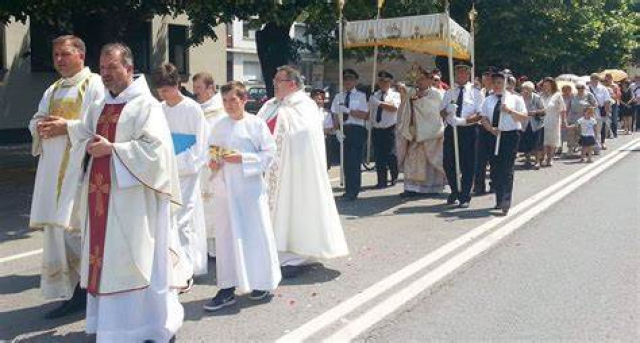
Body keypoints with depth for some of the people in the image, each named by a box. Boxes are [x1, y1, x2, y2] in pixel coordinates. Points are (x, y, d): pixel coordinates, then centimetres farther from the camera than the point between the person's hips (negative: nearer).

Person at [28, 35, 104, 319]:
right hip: (54, 170, 8)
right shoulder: (52, 90, 21)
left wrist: (68, 127, -19)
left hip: (81, 169, -7)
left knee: (76, 227, -10)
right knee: (56, 229, 6)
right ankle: (71, 291, 14)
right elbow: (36, 121, 22)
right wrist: (40, 126, -1)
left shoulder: (95, 85, -3)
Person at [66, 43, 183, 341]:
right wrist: (89, 145, 6)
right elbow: (83, 136, 25)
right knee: (102, 256, 10)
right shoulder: (100, 107, 16)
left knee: (133, 258, -2)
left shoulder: (146, 105, -7)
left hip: (131, 194, -7)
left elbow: (154, 146, -17)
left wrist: (111, 148, -16)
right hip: (101, 193, 7)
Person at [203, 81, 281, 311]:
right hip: (224, 187, 4)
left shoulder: (256, 124, -3)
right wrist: (212, 163, -6)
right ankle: (227, 289, 12)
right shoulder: (218, 126, 8)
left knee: (255, 233, 3)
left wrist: (242, 158, -16)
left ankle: (262, 282, 21)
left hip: (250, 187, -4)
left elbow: (268, 153, -7)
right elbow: (210, 152, 15)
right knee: (225, 235, 5)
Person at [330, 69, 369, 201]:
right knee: (346, 161, 7)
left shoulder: (361, 96, 2)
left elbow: (365, 115, -8)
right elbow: (334, 114, 8)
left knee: (354, 161, -8)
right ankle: (348, 189, 16)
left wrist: (348, 111, -15)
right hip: (343, 130, 4)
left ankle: (353, 191, -1)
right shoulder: (338, 97, 14)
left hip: (357, 130, -4)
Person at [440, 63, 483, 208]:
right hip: (451, 129, 3)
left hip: (468, 130, -3)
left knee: (467, 165, 1)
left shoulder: (475, 92, 1)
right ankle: (454, 192, 26)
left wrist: (463, 120, -22)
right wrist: (448, 115, -16)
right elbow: (442, 111, 8)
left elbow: (480, 114, -7)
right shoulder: (449, 92, 13)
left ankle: (465, 197, 13)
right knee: (448, 163, 5)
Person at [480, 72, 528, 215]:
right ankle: (499, 200, 19)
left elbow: (524, 117, -2)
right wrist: (491, 129, -12)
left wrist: (510, 111, -17)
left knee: (507, 169, -10)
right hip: (494, 135, 4)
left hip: (511, 135, -4)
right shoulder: (488, 100, 12)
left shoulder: (514, 99, 3)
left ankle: (506, 202, -13)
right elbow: (484, 119, 7)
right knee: (495, 169, 7)